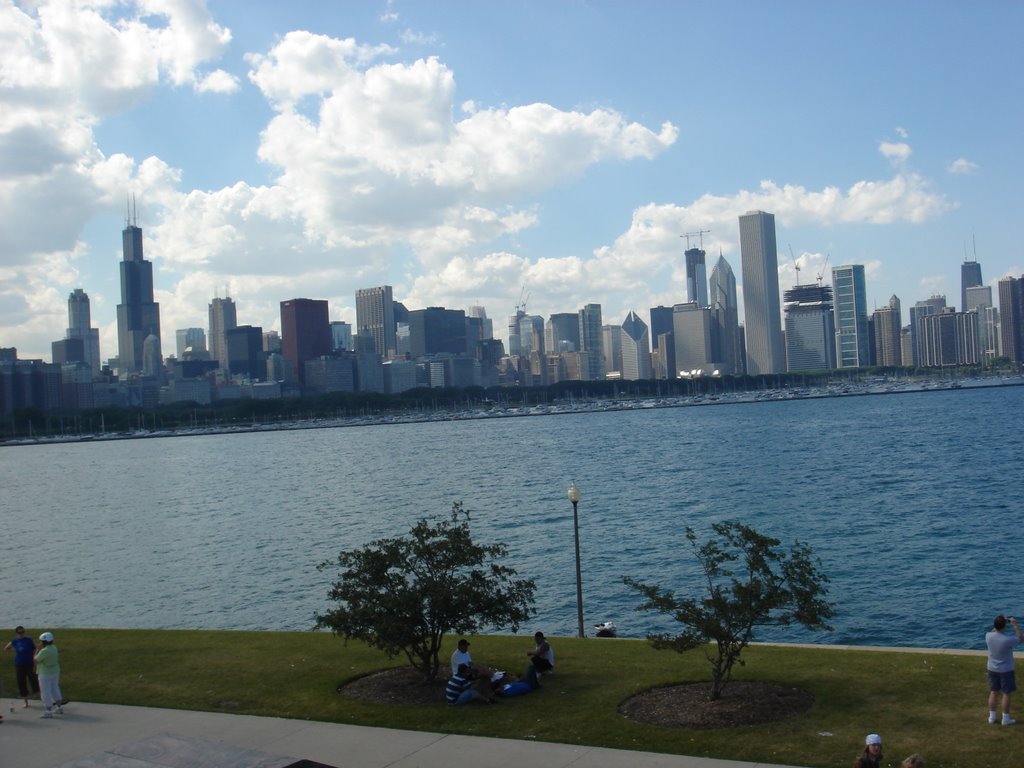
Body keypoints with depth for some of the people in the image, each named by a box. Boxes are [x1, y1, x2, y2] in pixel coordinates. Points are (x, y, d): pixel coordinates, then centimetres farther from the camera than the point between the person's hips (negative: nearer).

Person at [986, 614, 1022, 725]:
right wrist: (1015, 625, 0)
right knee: (1006, 694, 9)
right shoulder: (1008, 640, -27)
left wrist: (999, 622, 12)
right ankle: (1006, 718, 17)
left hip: (992, 669, 4)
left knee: (993, 692, 15)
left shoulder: (988, 636, -14)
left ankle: (992, 717, 22)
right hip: (1006, 670, -4)